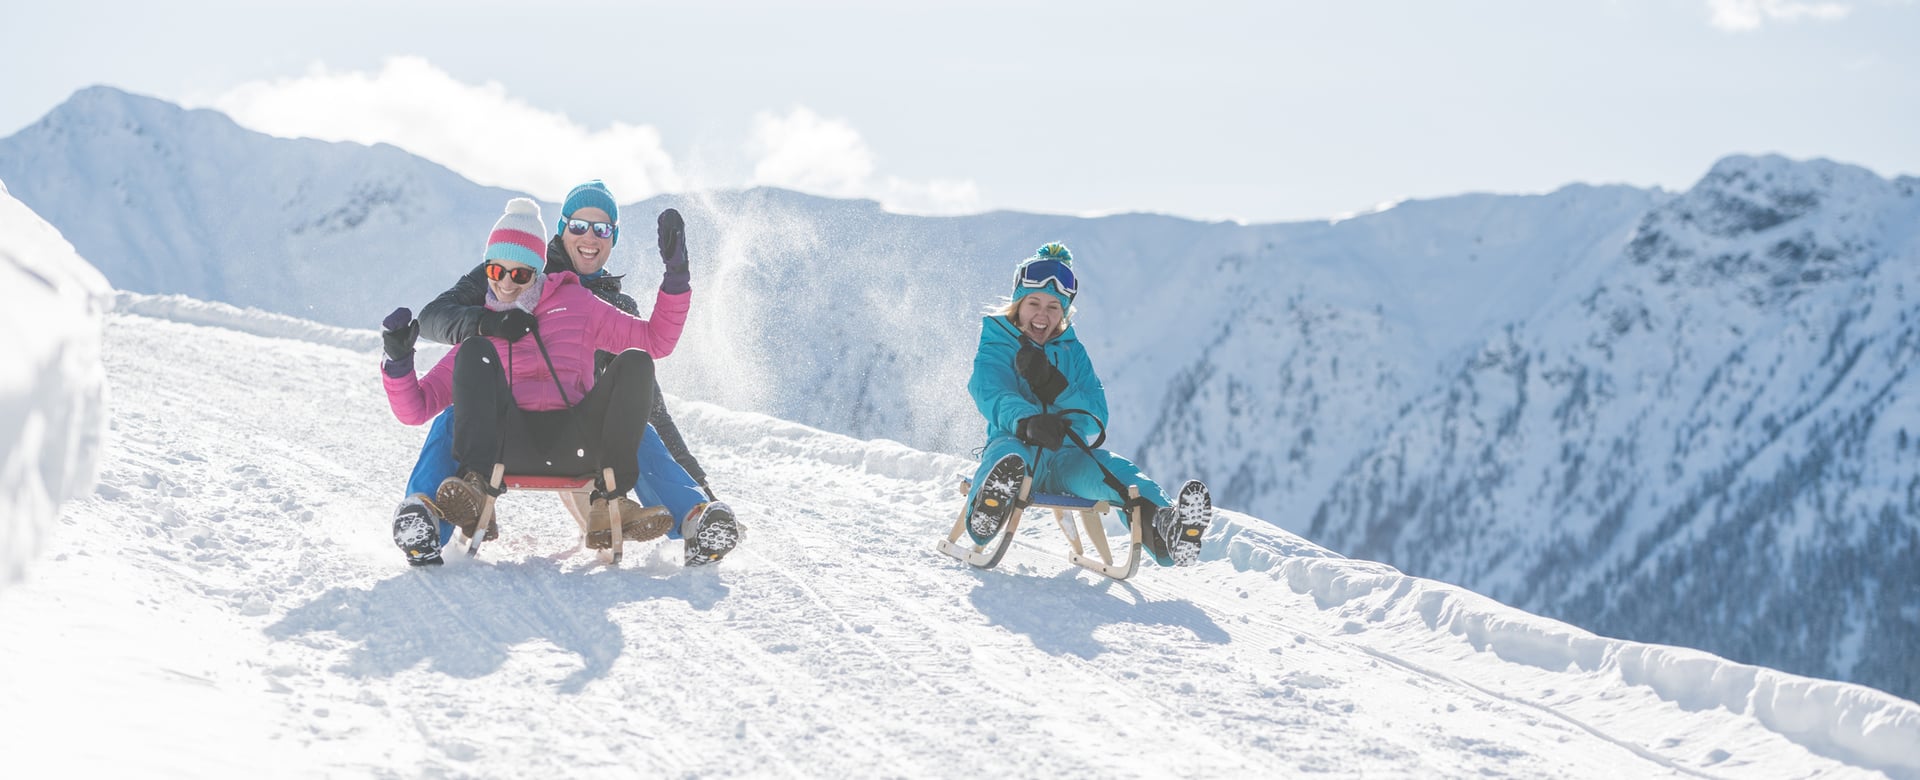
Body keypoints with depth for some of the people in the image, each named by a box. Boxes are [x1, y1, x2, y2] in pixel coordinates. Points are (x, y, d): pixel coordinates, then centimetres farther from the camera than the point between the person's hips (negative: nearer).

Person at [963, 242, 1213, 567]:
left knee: (1113, 469, -30)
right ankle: (984, 515, -76)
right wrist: (1027, 421, -42)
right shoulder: (996, 347, 7)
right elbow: (993, 396, -17)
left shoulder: (1072, 351, 18)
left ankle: (1161, 525, -62)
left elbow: (1095, 420, 4)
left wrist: (1053, 385, -14)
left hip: (1066, 457, 3)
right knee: (1006, 454, -41)